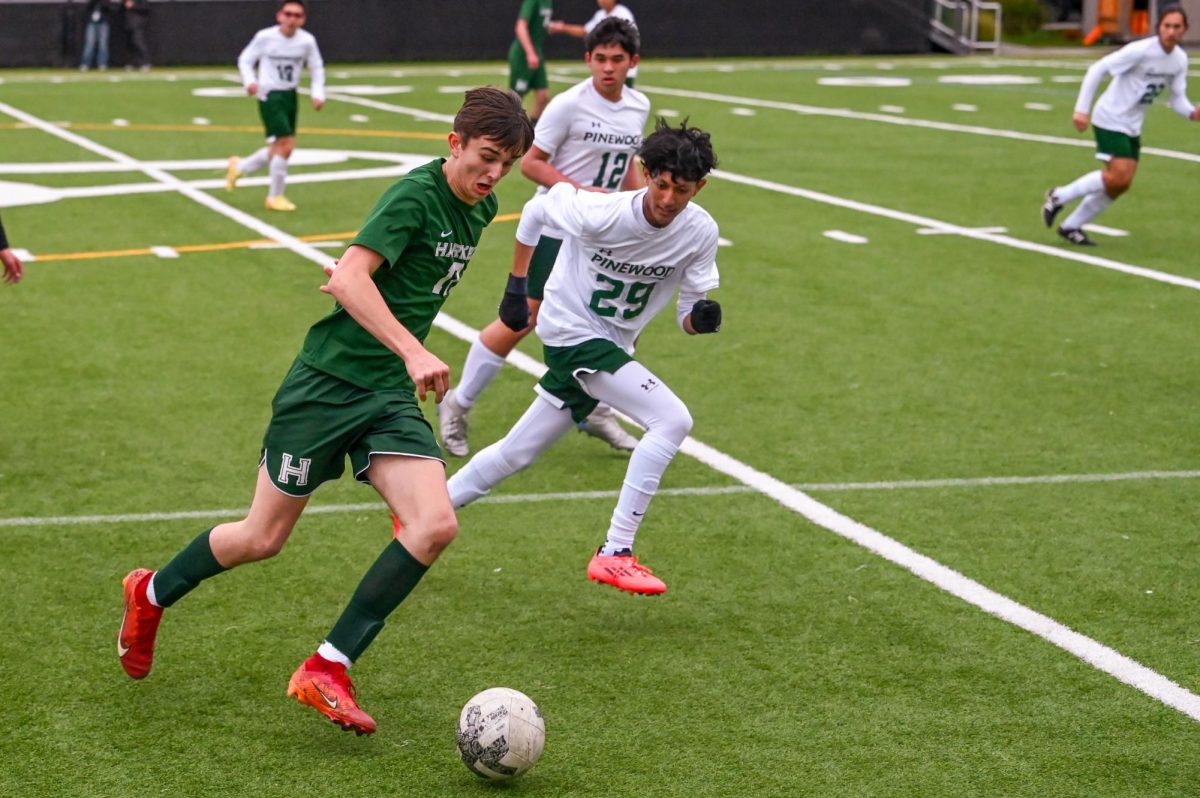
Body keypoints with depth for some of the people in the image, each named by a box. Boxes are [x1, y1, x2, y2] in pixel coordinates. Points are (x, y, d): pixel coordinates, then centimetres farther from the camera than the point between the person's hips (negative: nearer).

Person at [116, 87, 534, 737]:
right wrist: (413, 352, -36)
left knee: (435, 525, -15)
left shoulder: (481, 210, 8)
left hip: (392, 395, 7)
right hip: (328, 384, -7)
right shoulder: (416, 194, -17)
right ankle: (151, 595, 34)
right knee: (263, 538, 5)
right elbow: (349, 278, -29)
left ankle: (327, 670, -7)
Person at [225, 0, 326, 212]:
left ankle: (239, 167, 37)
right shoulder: (265, 37, -12)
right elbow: (245, 59, -1)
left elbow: (317, 68, 8)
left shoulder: (307, 41, -5)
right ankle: (275, 197, 1)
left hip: (290, 96, 5)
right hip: (270, 96, -5)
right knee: (286, 144, -14)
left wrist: (318, 94, -5)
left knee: (279, 149, 12)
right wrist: (250, 81, -18)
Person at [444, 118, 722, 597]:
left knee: (516, 453, 16)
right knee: (672, 419, -23)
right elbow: (537, 208, -4)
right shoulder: (601, 214, -23)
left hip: (612, 345, 6)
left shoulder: (701, 232, -11)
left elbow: (687, 315, -4)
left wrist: (700, 318, -28)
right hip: (572, 330, -6)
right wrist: (517, 285, 2)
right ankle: (614, 553, -20)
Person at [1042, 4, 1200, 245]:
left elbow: (1177, 98, 5)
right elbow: (1097, 70, -19)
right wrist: (1081, 109, -22)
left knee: (1121, 184, 4)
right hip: (1111, 119, -8)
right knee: (1119, 176, -19)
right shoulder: (1140, 51, -22)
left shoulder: (1180, 60, 0)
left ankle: (1071, 226, 18)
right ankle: (1059, 197, 0)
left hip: (1132, 126, 8)